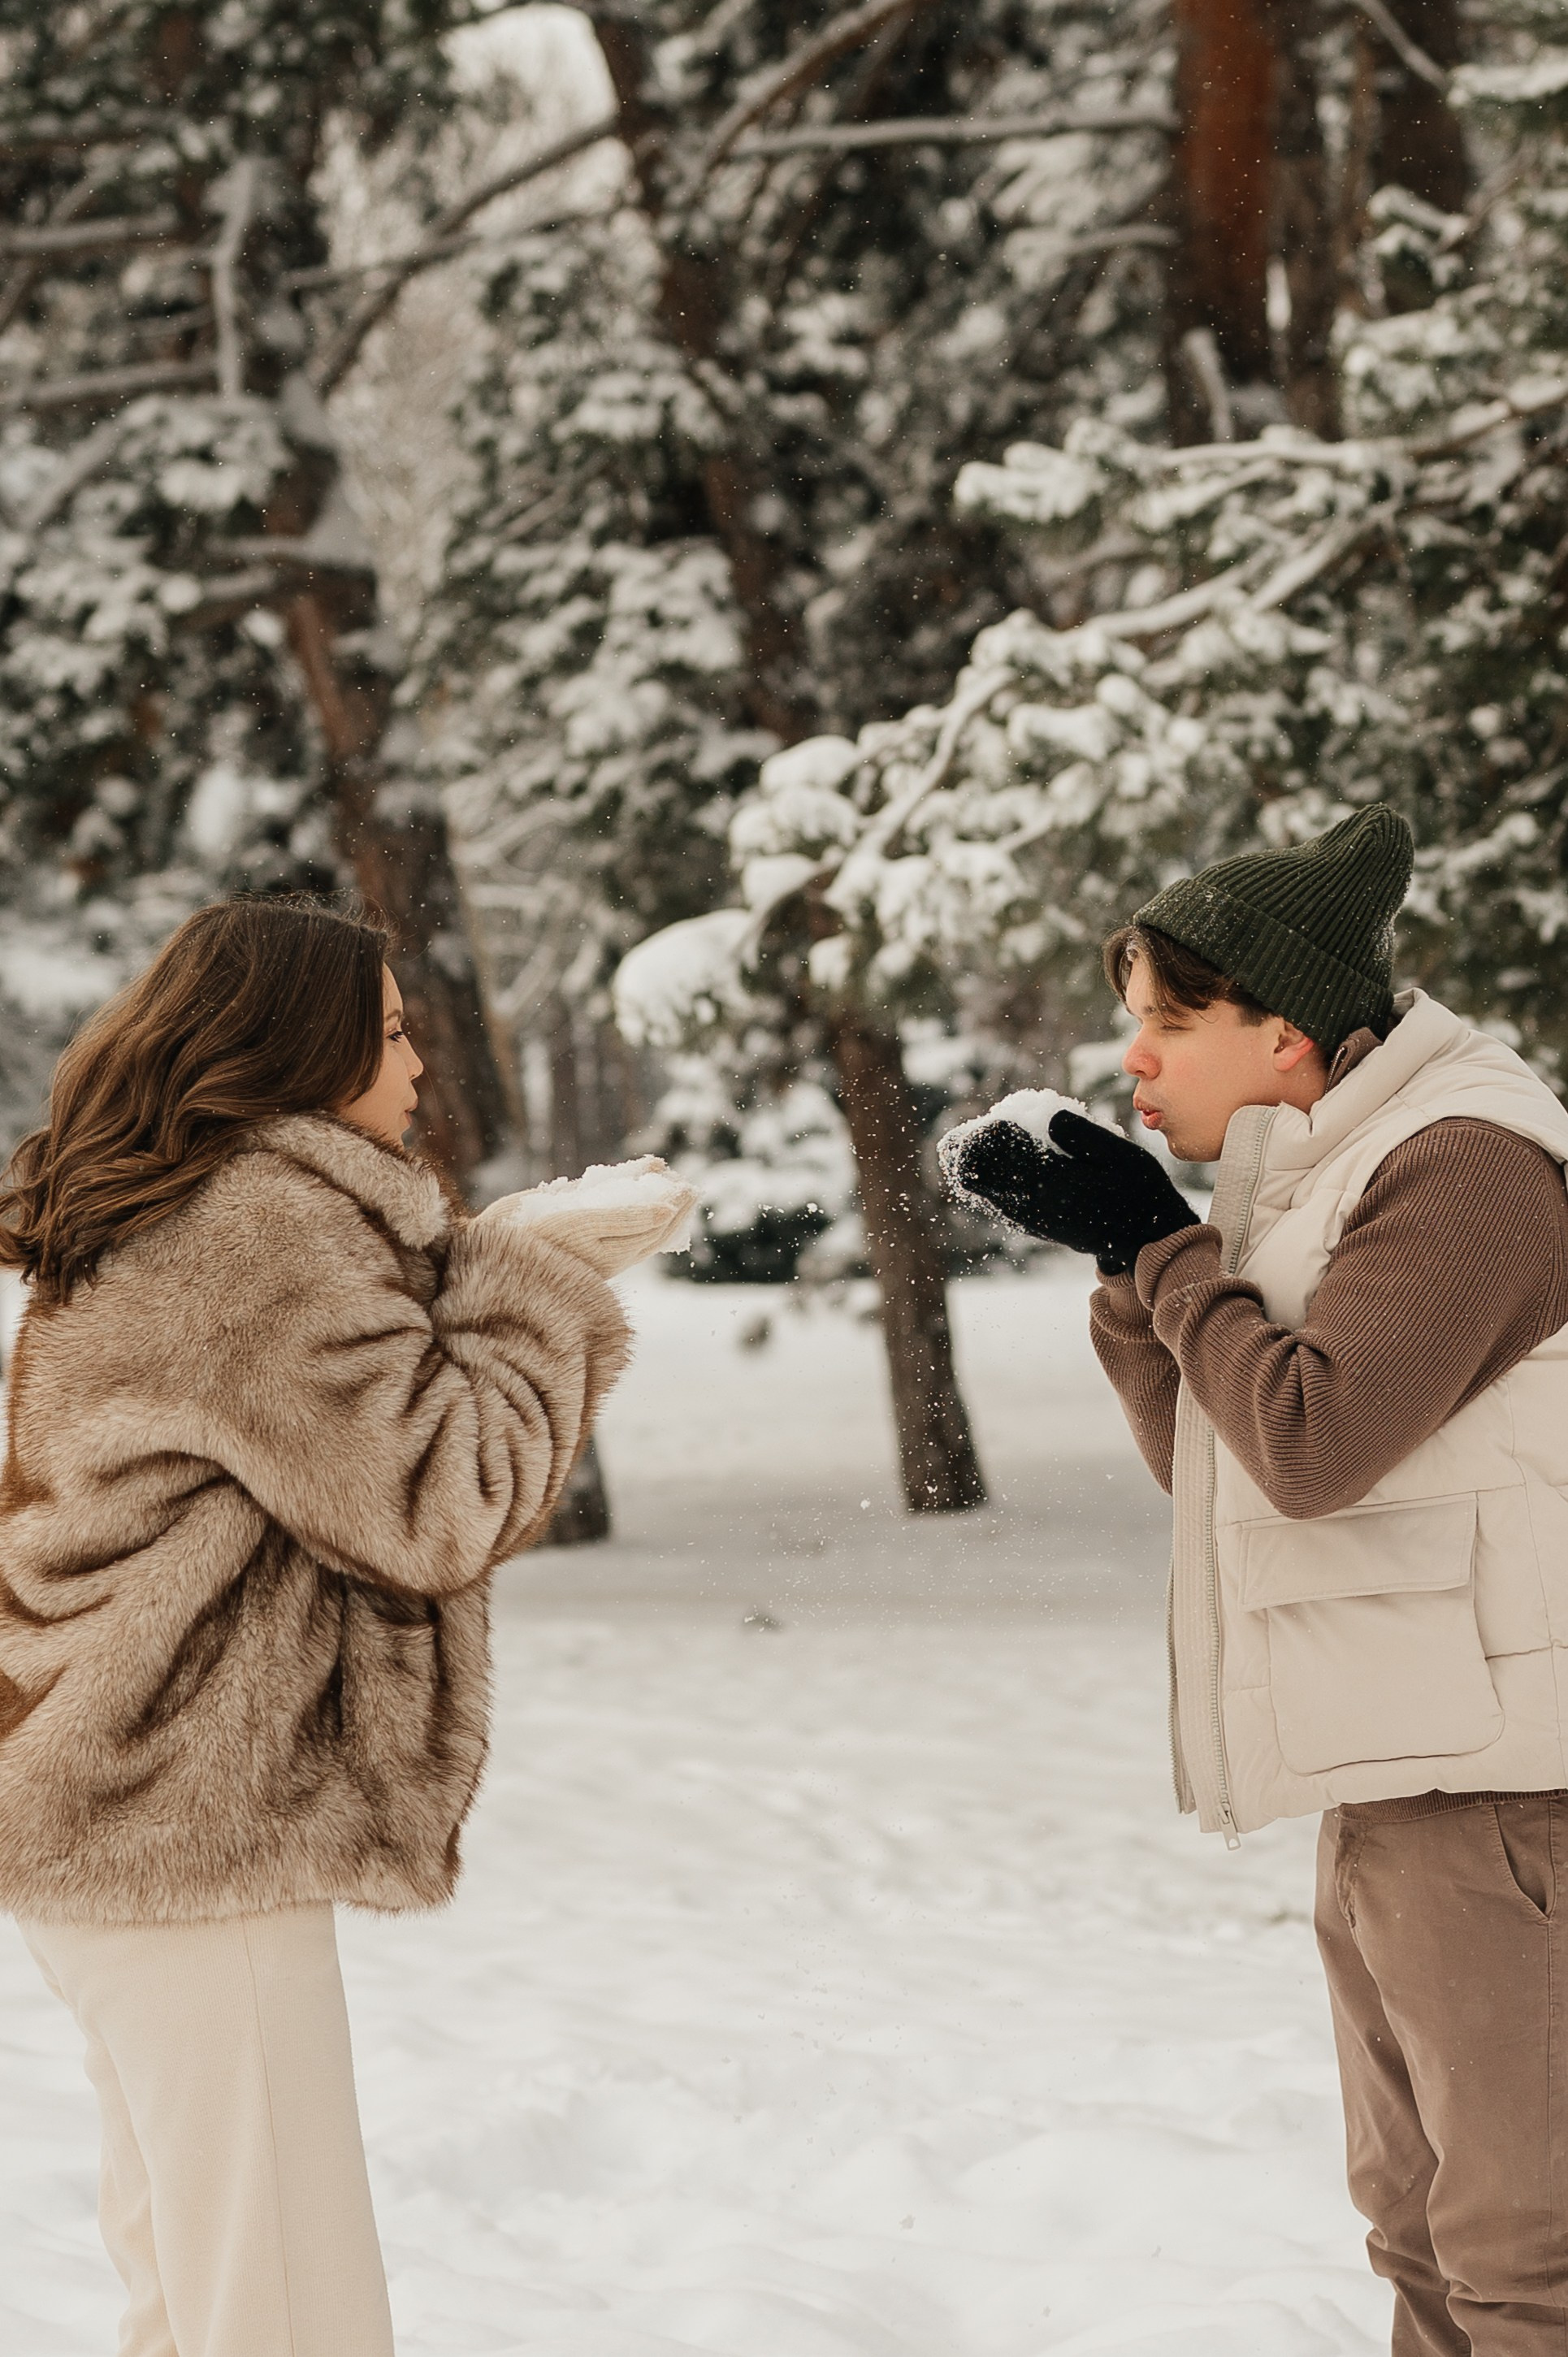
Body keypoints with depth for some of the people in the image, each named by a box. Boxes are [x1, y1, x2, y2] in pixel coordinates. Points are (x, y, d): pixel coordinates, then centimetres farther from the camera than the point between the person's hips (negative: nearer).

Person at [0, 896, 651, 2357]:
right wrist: (534, 1305, -3)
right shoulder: (267, 1223, -16)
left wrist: (473, 1280, 11)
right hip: (195, 1834, -11)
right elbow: (439, 1507, -17)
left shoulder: (136, 1226, 17)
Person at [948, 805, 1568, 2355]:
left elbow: (1309, 1439, -23)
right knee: (1422, 2222, 16)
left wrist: (1162, 1245, -11)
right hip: (1390, 1782, 10)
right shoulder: (1312, 1178, 17)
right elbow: (1204, 1460, 18)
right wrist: (1121, 1256, 5)